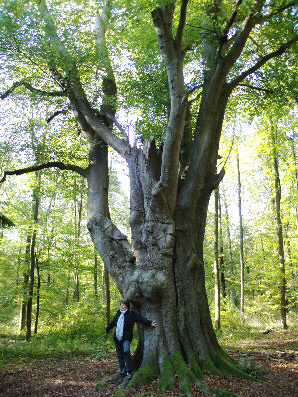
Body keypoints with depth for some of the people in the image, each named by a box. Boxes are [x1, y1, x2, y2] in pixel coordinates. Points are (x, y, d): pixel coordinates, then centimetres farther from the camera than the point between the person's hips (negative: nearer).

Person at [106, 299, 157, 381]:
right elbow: (113, 322, 27)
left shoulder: (131, 314, -6)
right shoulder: (118, 313, 10)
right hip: (117, 338, 5)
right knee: (120, 356, 7)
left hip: (126, 338, -5)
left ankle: (129, 371, -12)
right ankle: (122, 374, 20)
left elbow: (140, 319, -19)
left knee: (126, 351, -27)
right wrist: (107, 329, 41)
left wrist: (150, 323, -34)